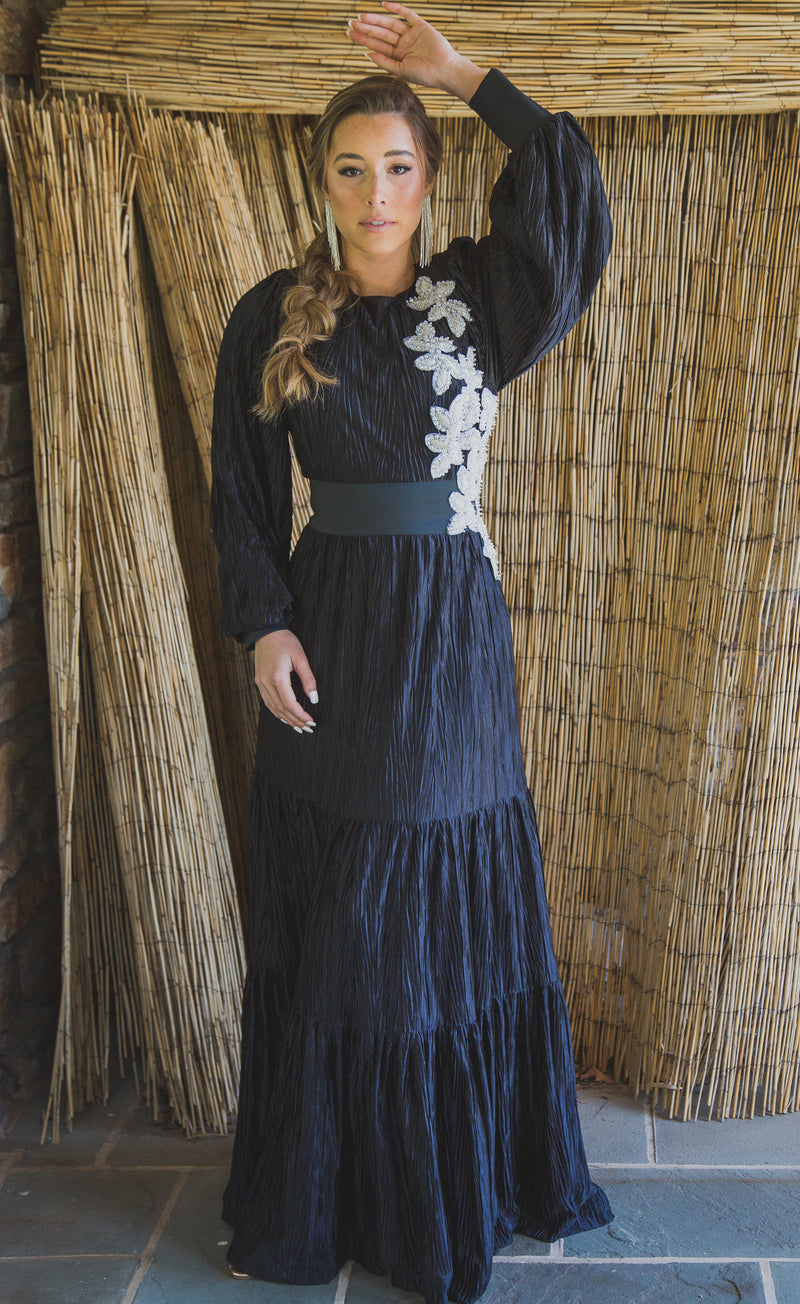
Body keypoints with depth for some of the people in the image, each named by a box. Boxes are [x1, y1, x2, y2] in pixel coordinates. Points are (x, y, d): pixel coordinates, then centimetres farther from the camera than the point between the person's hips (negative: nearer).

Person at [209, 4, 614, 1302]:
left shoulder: (476, 296, 1)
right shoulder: (272, 315, 2)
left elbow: (569, 180, -16)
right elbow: (241, 488, 3)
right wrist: (264, 625, -7)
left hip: (453, 626, 0)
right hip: (328, 630, 0)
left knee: (456, 901, 8)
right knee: (328, 912, 7)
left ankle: (457, 1186, 27)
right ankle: (318, 1192, 24)